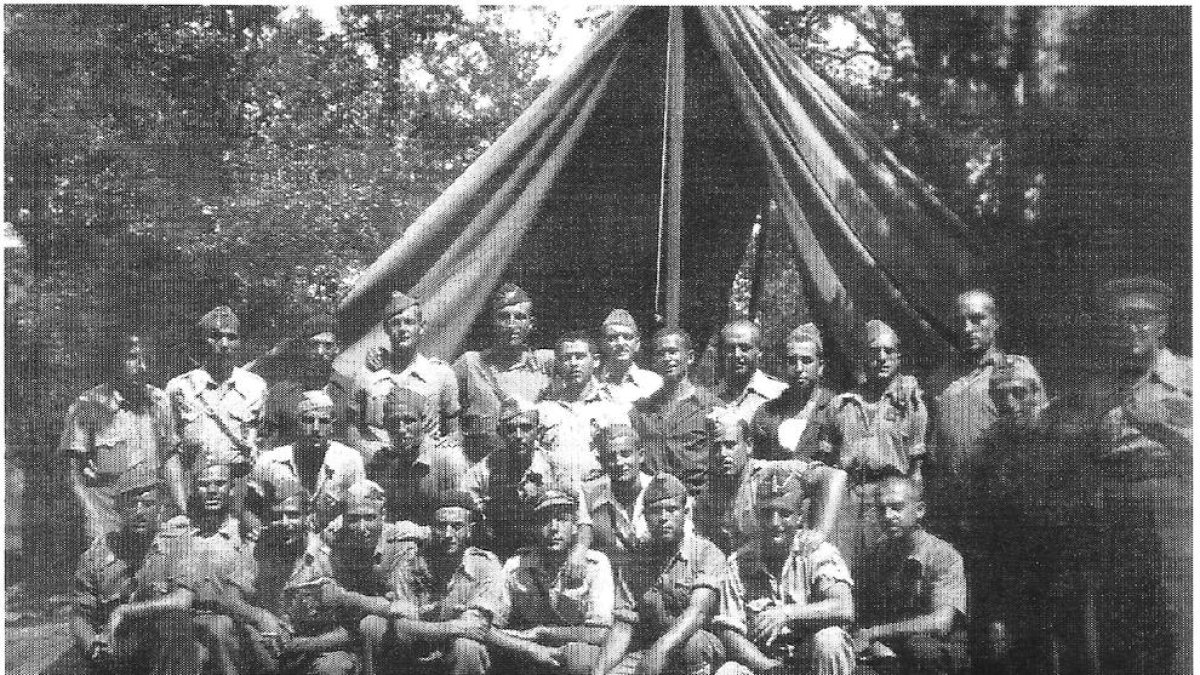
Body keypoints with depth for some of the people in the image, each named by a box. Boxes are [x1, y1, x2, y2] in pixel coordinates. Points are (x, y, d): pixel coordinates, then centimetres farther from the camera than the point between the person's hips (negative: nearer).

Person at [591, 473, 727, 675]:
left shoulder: (707, 553, -6)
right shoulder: (634, 566, 7)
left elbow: (698, 611, -22)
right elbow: (622, 628, 2)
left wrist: (663, 647, -39)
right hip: (644, 652, 2)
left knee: (693, 641, -38)